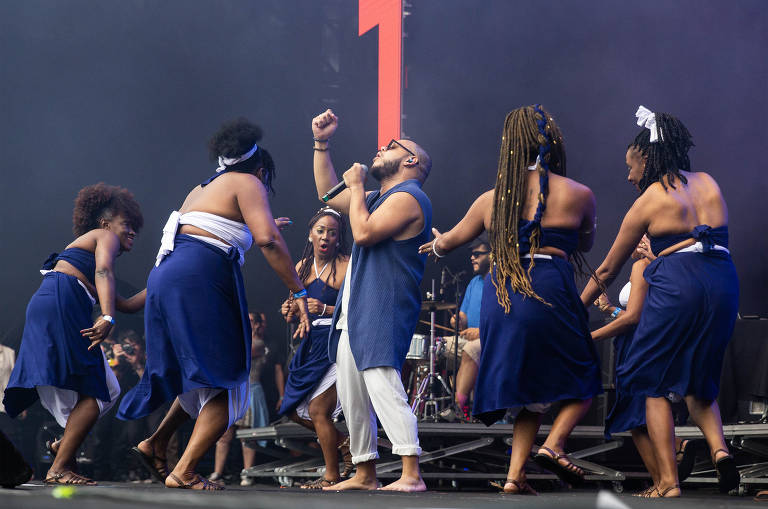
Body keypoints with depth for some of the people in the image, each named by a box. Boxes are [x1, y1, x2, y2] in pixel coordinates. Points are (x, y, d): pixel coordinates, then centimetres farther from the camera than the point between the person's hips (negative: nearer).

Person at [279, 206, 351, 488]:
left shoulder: (346, 266, -10)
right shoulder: (303, 267, 11)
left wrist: (326, 310, -28)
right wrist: (290, 310, -2)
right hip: (311, 344, 8)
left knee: (318, 409, -11)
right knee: (294, 409, 9)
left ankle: (332, 476, 3)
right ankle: (343, 443, 26)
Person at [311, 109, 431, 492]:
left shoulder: (407, 197, -9)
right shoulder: (380, 198, 25)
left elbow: (364, 232, -19)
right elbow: (329, 196, 32)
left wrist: (356, 187, -6)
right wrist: (321, 143, 26)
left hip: (383, 312, -11)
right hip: (355, 312, 11)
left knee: (381, 383, -23)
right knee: (351, 395, 10)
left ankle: (411, 475, -29)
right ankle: (364, 474, 17)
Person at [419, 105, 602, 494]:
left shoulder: (492, 199, 11)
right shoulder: (579, 195, 3)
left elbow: (449, 241, 24)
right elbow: (584, 244, 21)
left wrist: (435, 245, 48)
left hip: (499, 297, 4)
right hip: (550, 291, -4)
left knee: (528, 388, 13)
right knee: (583, 378, 12)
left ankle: (515, 475, 1)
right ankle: (554, 444, -11)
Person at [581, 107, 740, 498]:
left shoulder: (648, 201, 5)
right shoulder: (709, 184, 17)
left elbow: (608, 270, 12)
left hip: (677, 285, -5)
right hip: (724, 285, 5)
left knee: (655, 382, 7)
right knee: (697, 380, 20)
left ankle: (669, 481, -2)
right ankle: (719, 447, -7)